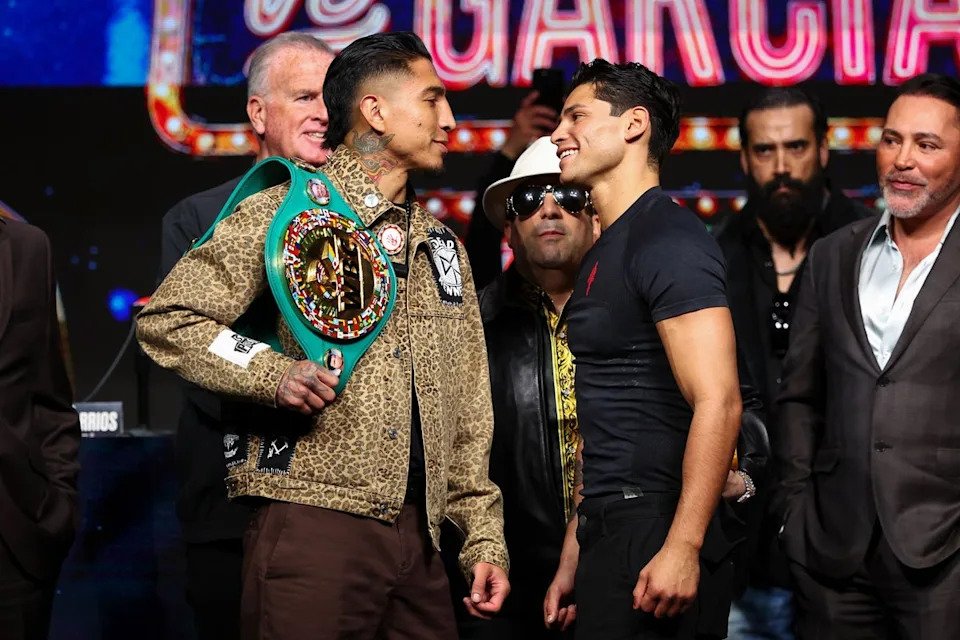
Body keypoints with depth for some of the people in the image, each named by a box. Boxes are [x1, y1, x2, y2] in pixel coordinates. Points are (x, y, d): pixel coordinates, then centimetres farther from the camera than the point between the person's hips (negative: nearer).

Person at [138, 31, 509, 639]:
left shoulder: (443, 247, 22)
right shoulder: (286, 212, 4)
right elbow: (167, 319, -1)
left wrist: (485, 539, 13)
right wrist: (272, 371, -15)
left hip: (418, 536, 6)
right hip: (315, 520, -5)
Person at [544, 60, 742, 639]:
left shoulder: (667, 238, -11)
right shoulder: (605, 255, 18)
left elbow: (718, 402, -21)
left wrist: (683, 548, -25)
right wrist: (572, 560, 19)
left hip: (657, 536, -9)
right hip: (611, 535, 9)